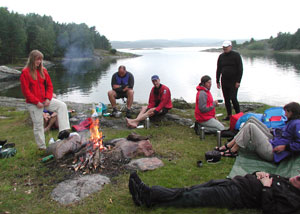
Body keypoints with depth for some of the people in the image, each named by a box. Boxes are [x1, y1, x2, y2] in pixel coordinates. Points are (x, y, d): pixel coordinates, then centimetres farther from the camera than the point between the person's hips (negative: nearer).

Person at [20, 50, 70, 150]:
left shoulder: (43, 70, 6)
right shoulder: (25, 72, -10)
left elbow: (49, 85, 8)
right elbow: (25, 90, -13)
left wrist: (48, 98, -7)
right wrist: (36, 102, -17)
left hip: (45, 100, 5)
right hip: (33, 103, -5)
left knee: (62, 105, -16)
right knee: (38, 124, 3)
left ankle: (63, 131, -21)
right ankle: (42, 147, 18)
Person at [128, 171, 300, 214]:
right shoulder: (284, 180, 19)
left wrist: (266, 188, -15)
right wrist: (259, 173, 8)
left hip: (237, 195, -8)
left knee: (192, 197, -16)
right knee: (189, 190, -6)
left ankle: (149, 197, -15)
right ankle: (148, 194, -10)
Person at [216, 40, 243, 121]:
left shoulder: (236, 55, -3)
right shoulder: (221, 56, 10)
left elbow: (240, 69, -6)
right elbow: (218, 70, 14)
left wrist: (238, 81, -13)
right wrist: (218, 81, 10)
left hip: (233, 81, -5)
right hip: (224, 81, 5)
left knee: (233, 98, -13)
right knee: (226, 99, 7)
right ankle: (229, 115, 17)